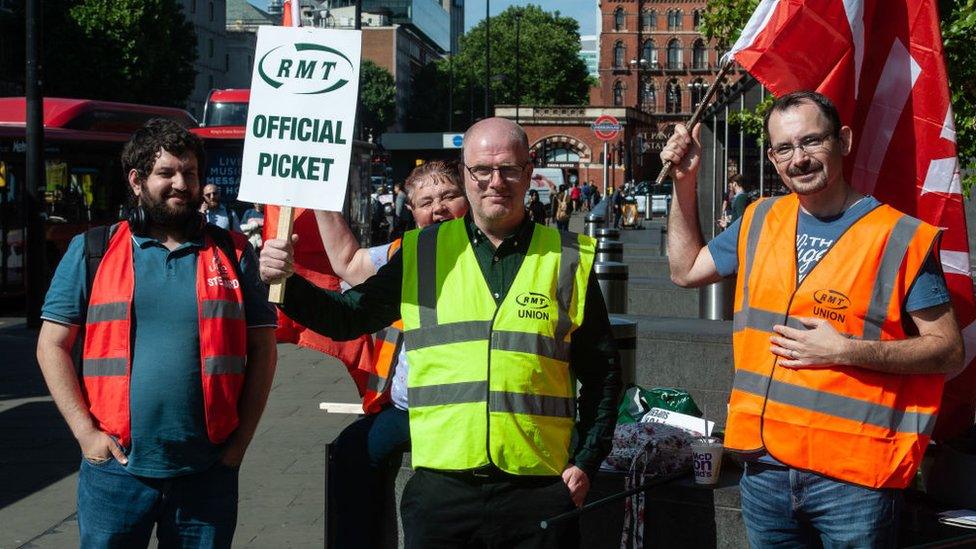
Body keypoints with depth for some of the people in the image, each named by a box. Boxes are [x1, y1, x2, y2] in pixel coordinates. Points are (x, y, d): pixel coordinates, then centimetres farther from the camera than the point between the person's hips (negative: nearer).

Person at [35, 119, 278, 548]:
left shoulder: (232, 253, 6)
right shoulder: (92, 251, 3)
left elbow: (262, 350, 7)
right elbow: (52, 345, 3)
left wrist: (240, 439, 0)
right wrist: (86, 431, -6)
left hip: (207, 472, 1)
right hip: (116, 467, -1)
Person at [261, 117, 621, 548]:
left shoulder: (568, 260, 5)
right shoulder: (422, 254, 7)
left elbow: (602, 372, 10)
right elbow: (347, 317, 8)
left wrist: (586, 463, 2)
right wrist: (287, 283, -9)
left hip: (540, 492, 0)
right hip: (440, 491, 1)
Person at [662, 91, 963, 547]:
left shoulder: (899, 237, -7)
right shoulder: (760, 222, 9)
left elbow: (949, 351, -7)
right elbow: (685, 270, 22)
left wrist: (845, 350, -17)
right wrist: (684, 182, 13)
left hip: (853, 476, -5)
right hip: (765, 467, 5)